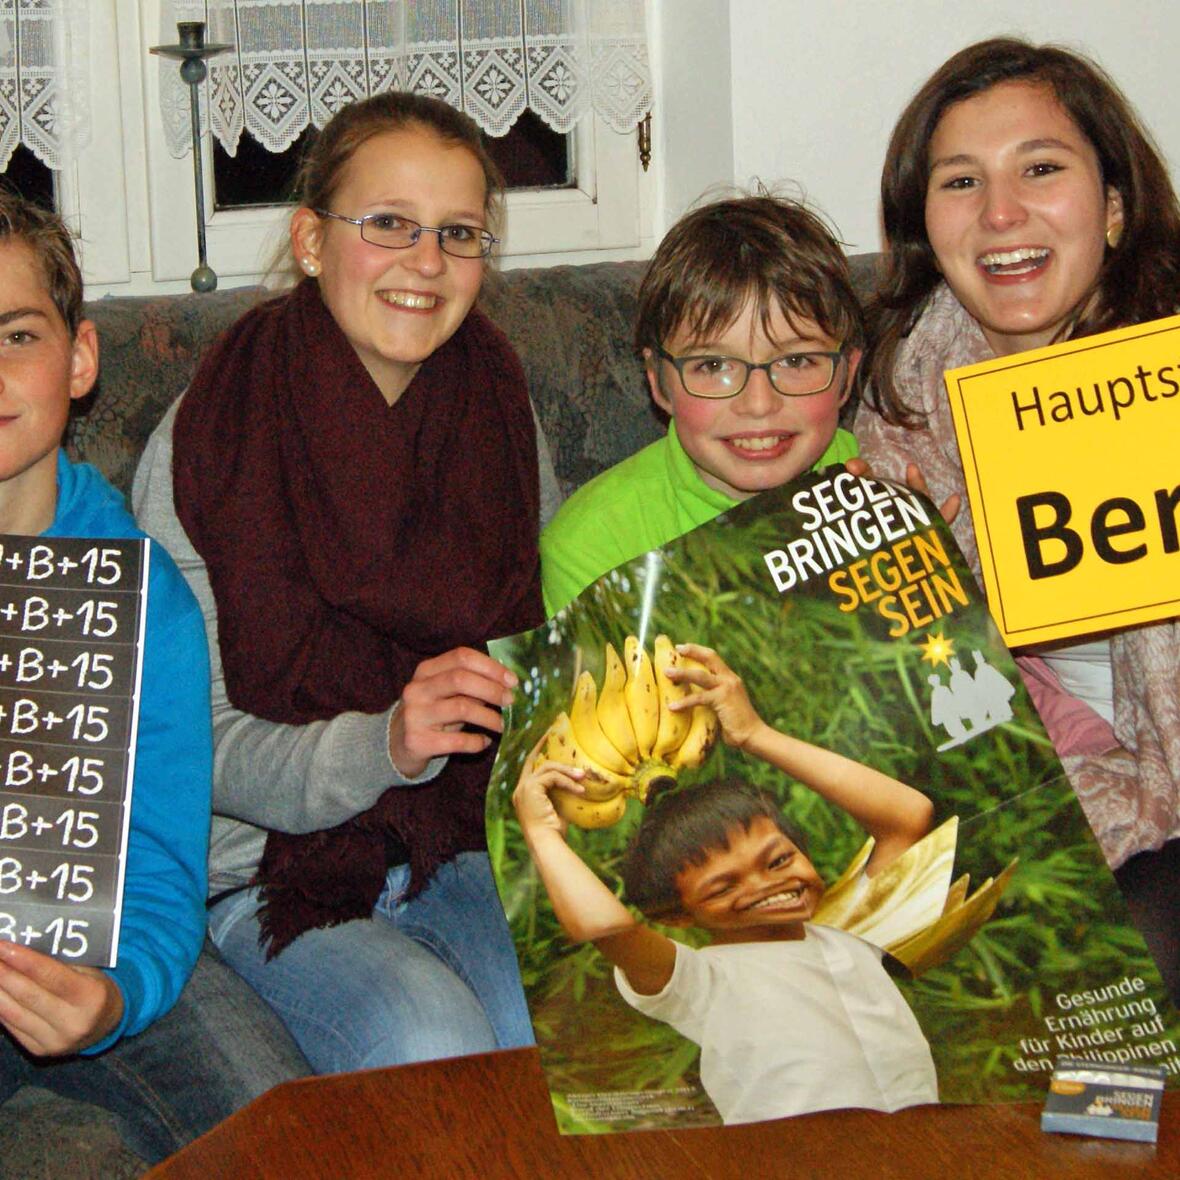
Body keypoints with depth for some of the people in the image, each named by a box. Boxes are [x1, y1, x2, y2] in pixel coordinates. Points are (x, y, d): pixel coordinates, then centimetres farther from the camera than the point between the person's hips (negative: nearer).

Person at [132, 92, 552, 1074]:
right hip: (272, 871, -3)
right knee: (430, 1044, -29)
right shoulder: (202, 448, -11)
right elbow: (206, 752, -12)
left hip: (468, 846, 4)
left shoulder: (500, 415, 4)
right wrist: (385, 745, -30)